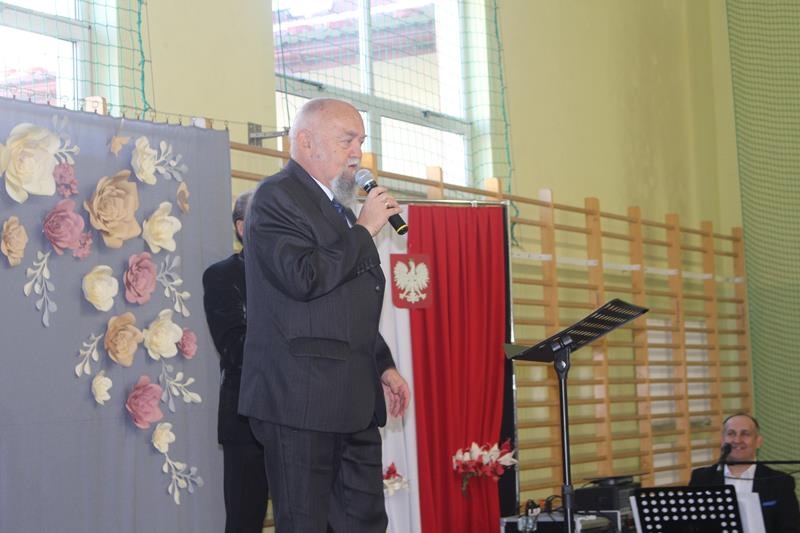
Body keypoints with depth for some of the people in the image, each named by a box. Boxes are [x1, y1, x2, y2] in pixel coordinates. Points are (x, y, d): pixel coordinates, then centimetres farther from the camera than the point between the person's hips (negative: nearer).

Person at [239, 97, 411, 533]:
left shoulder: (340, 207, 21)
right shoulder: (276, 196, -8)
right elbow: (304, 278, -23)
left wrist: (383, 366, 21)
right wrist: (364, 230, -13)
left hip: (354, 400, 9)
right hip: (302, 399, -9)